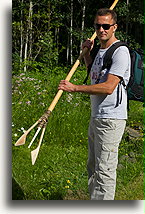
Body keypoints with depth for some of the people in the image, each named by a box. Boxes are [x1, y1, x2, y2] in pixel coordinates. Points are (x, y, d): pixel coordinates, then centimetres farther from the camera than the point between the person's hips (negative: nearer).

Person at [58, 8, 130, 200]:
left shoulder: (120, 51, -14)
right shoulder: (101, 51, 16)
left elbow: (109, 87, -23)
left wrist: (74, 88, -20)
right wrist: (87, 53, 22)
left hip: (111, 119, -10)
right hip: (96, 118, 10)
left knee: (104, 170, -10)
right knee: (93, 167, 17)